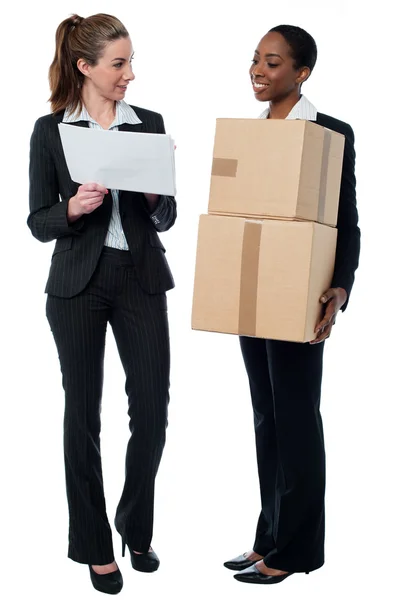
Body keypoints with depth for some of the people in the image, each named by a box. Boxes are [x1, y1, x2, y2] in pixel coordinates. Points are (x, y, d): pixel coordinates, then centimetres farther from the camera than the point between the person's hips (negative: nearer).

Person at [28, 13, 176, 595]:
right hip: (79, 284, -2)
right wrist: (73, 208, -20)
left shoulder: (150, 124, 6)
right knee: (84, 413, 5)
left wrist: (155, 194, -12)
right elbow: (39, 222, -1)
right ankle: (94, 545, 19)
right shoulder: (50, 130, -1)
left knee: (152, 410, 1)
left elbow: (166, 219, 8)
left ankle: (137, 529, 25)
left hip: (142, 279, 2)